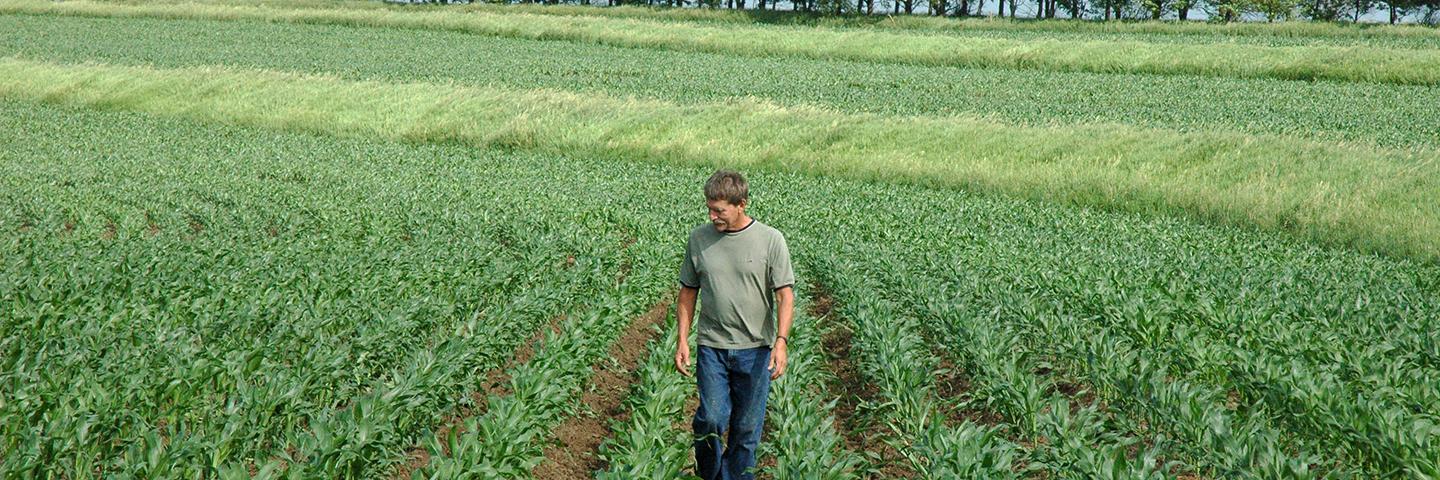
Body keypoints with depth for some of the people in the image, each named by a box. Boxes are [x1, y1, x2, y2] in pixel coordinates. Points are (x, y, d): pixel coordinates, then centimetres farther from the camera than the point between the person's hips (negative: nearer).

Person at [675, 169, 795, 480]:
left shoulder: (771, 240, -6)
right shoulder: (699, 239, 2)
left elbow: (785, 295, -7)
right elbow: (688, 292, 10)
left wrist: (781, 341, -19)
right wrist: (682, 340, 4)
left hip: (755, 349, -1)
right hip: (711, 346, 1)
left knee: (747, 428, 7)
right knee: (713, 418, -7)